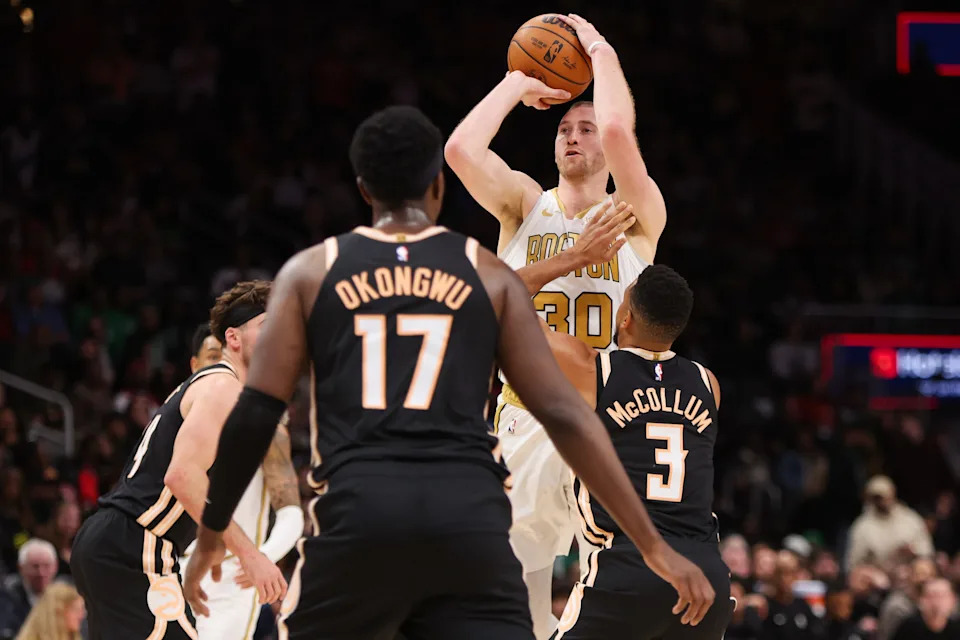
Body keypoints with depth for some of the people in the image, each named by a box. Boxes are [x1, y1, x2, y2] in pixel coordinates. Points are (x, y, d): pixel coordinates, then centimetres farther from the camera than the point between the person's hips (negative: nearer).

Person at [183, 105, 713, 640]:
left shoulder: (311, 271, 14)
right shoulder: (489, 275, 13)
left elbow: (256, 413, 7)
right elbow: (563, 413, 7)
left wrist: (212, 533, 19)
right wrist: (653, 546, 8)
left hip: (359, 510, 0)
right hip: (468, 513, 0)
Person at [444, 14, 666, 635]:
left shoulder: (636, 217, 0)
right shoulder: (525, 205, 9)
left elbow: (618, 130, -19)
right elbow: (461, 149, -10)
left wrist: (602, 52, -5)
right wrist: (516, 85, 1)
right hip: (527, 421, 3)